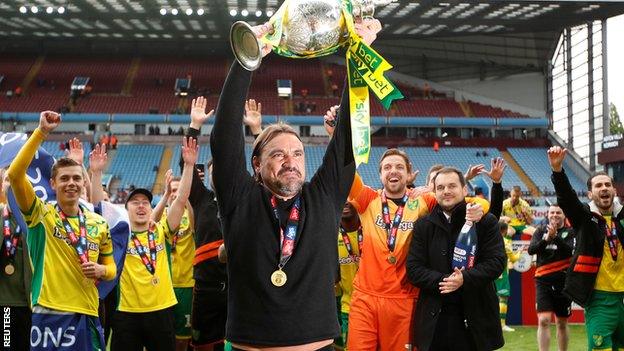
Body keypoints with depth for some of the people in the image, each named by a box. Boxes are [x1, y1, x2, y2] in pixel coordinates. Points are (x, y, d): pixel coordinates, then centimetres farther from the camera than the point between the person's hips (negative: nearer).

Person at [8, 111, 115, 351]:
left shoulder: (99, 223, 9)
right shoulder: (41, 214, -1)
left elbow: (111, 268, 19)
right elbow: (14, 174, -16)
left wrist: (101, 270, -5)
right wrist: (41, 132, -19)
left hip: (87, 317, 4)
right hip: (49, 316, -3)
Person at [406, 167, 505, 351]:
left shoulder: (486, 221, 4)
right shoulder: (423, 225, 8)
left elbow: (497, 261, -4)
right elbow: (413, 268, 2)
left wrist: (465, 278, -19)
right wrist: (441, 281, -15)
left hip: (475, 317, -1)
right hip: (434, 320, 1)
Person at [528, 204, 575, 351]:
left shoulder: (571, 232, 2)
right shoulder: (541, 231, 6)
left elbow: (571, 251, -15)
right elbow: (531, 250, -8)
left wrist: (555, 237, -26)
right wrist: (546, 239, -23)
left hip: (563, 282, 0)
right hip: (543, 280, 0)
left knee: (562, 323, 11)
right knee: (543, 321, -12)